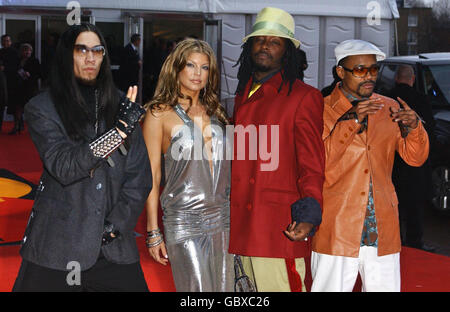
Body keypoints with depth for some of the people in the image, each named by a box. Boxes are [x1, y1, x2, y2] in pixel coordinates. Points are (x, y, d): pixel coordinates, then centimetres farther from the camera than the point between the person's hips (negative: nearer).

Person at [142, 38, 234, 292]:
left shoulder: (215, 112, 15)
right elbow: (151, 176, -1)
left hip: (223, 220, 5)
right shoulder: (159, 113, 1)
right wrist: (153, 233, -5)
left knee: (224, 287, 5)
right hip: (183, 220, -5)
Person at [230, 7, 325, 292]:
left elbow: (313, 166, -4)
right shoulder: (240, 97, 17)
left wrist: (308, 217, -17)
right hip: (238, 230, 6)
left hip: (280, 233, -6)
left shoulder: (304, 97, -1)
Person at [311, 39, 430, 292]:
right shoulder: (323, 110, -1)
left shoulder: (389, 109, 11)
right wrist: (351, 121, -22)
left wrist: (413, 127, -11)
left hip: (383, 230, 4)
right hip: (336, 231, -3)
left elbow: (415, 158, 9)